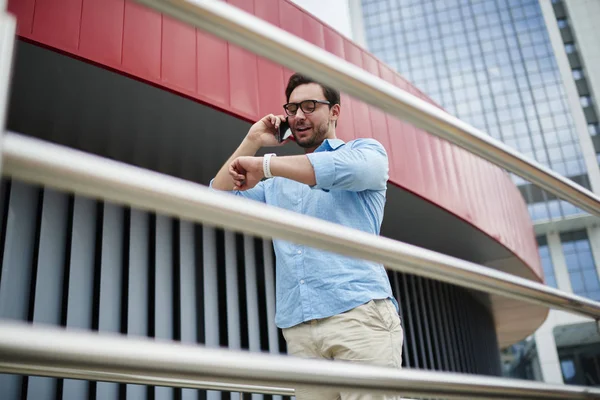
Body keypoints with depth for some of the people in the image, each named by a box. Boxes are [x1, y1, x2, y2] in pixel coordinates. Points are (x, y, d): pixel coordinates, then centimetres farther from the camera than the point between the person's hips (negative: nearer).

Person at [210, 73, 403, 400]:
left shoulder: (366, 151, 11)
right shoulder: (278, 184, 26)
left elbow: (345, 167, -13)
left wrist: (263, 164, -11)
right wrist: (251, 142, 16)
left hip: (360, 314, -4)